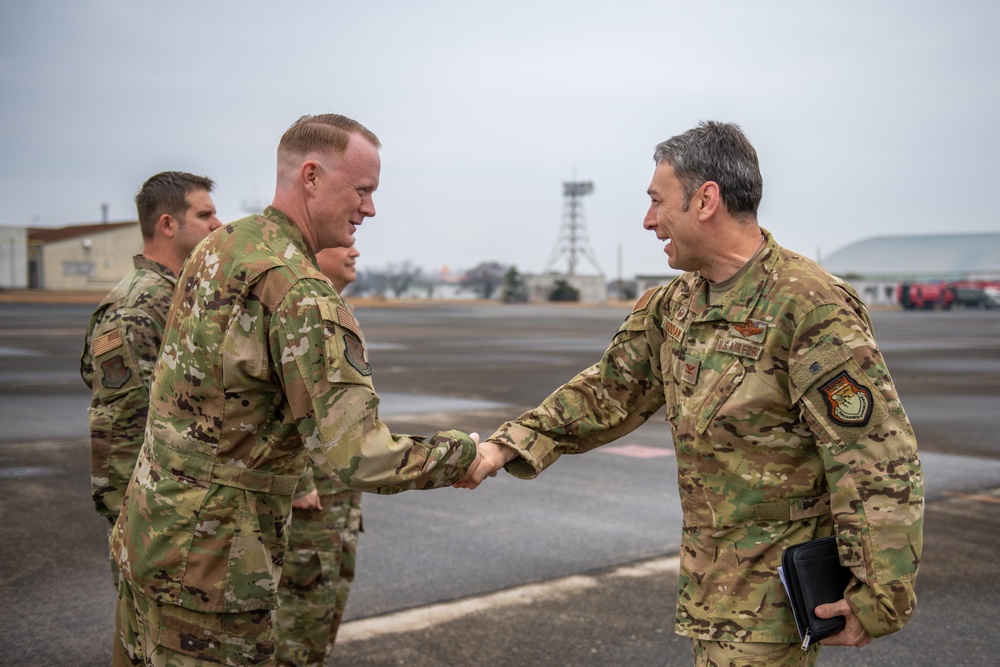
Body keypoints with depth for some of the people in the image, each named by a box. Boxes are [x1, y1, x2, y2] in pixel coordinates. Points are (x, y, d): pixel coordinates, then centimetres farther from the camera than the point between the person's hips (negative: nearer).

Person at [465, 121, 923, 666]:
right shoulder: (673, 305, 6)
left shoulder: (812, 308, -21)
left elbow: (880, 463, -21)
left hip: (774, 589, -8)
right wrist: (508, 446, 1)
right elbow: (609, 390, 12)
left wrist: (878, 599, -19)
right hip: (708, 576, 8)